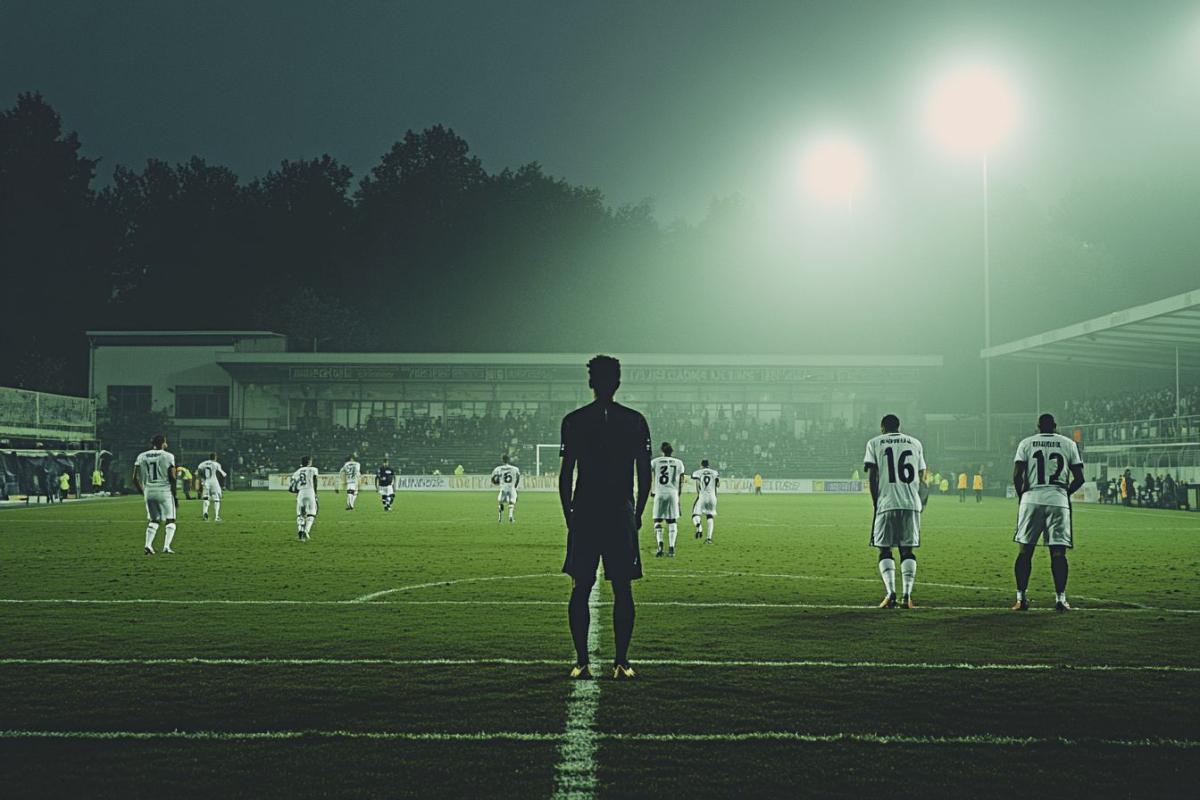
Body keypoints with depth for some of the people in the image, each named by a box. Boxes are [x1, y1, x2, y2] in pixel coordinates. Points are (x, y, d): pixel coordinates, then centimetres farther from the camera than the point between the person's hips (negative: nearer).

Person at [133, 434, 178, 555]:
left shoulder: (141, 457, 7)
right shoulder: (168, 456, -5)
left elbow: (135, 479, 6)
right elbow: (173, 478, -7)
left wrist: (143, 492, 19)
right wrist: (175, 496, 1)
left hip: (149, 492, 4)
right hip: (165, 491, -4)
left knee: (153, 520, 17)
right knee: (170, 520, 8)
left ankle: (148, 545, 1)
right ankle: (166, 546, -5)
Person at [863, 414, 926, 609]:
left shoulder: (875, 443, 8)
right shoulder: (915, 443, 17)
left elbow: (872, 476, 0)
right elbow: (921, 477, 14)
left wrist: (876, 503, 6)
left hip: (886, 503, -2)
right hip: (911, 504, 2)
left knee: (885, 550, 4)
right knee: (907, 550, 6)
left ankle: (890, 593, -10)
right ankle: (906, 595, -4)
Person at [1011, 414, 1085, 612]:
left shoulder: (1026, 443, 6)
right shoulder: (1068, 444, 8)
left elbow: (1017, 476, -2)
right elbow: (1079, 478, 4)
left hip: (1031, 499, 0)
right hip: (1058, 501, 0)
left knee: (1025, 550, 6)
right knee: (1058, 552, 3)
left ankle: (1021, 598, 3)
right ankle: (1060, 598, 0)